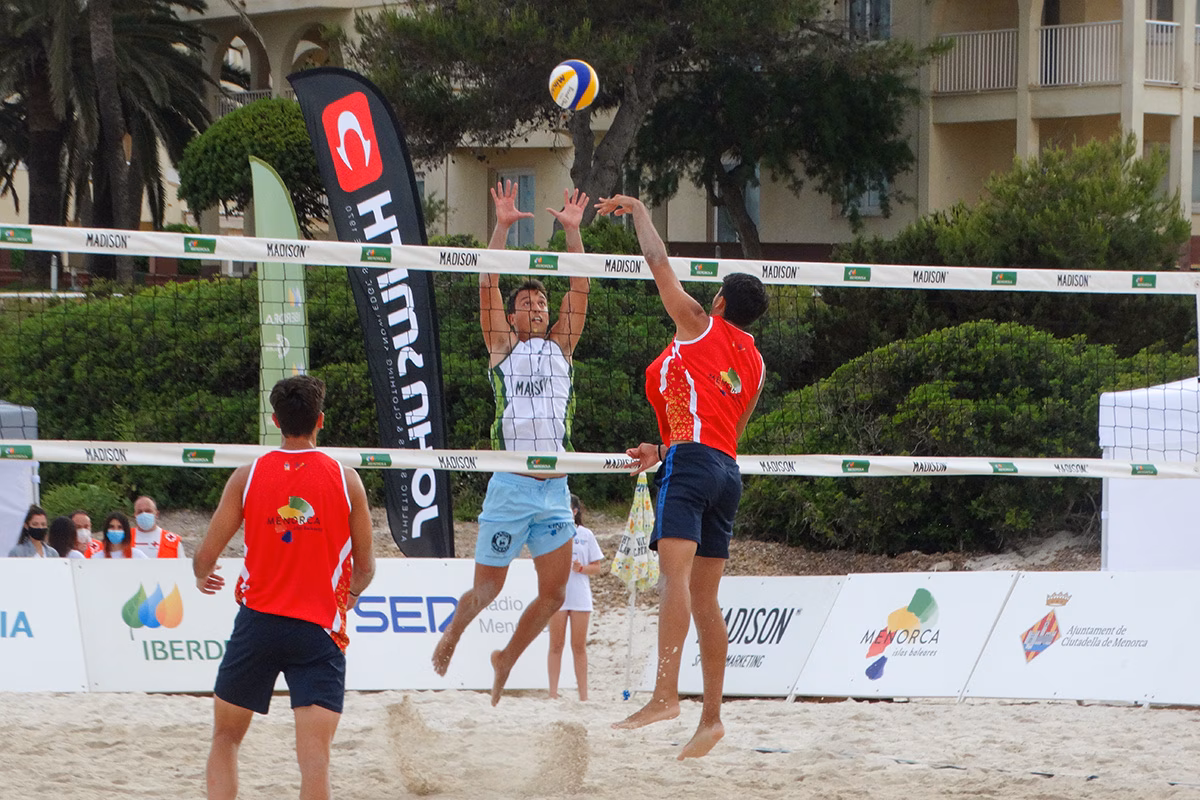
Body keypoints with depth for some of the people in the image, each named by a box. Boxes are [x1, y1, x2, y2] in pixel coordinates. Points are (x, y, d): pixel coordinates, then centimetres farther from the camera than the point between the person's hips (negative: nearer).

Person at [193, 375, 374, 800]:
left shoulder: (247, 476, -1)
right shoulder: (345, 479, -1)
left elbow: (206, 557, 2)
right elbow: (365, 567, 6)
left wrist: (203, 578, 26)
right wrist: (351, 593, 29)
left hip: (258, 622, 1)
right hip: (319, 629, -1)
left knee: (225, 739, 18)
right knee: (314, 755, -8)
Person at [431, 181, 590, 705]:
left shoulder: (561, 346, 16)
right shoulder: (501, 347, 9)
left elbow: (579, 289, 9)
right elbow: (488, 286, 0)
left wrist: (573, 231, 2)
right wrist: (503, 226, -5)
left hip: (554, 490, 3)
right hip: (509, 486, -3)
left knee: (554, 594, 0)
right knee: (485, 591, 1)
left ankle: (506, 659, 23)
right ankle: (450, 637, 31)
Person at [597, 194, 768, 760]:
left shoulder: (700, 325, 7)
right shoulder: (754, 365, 24)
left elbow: (657, 259, 8)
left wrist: (637, 210, 24)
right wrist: (664, 452, 32)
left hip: (691, 458, -8)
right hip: (727, 471, 8)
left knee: (675, 572, -21)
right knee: (704, 595, 9)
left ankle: (664, 694, -36)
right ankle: (711, 717, 7)